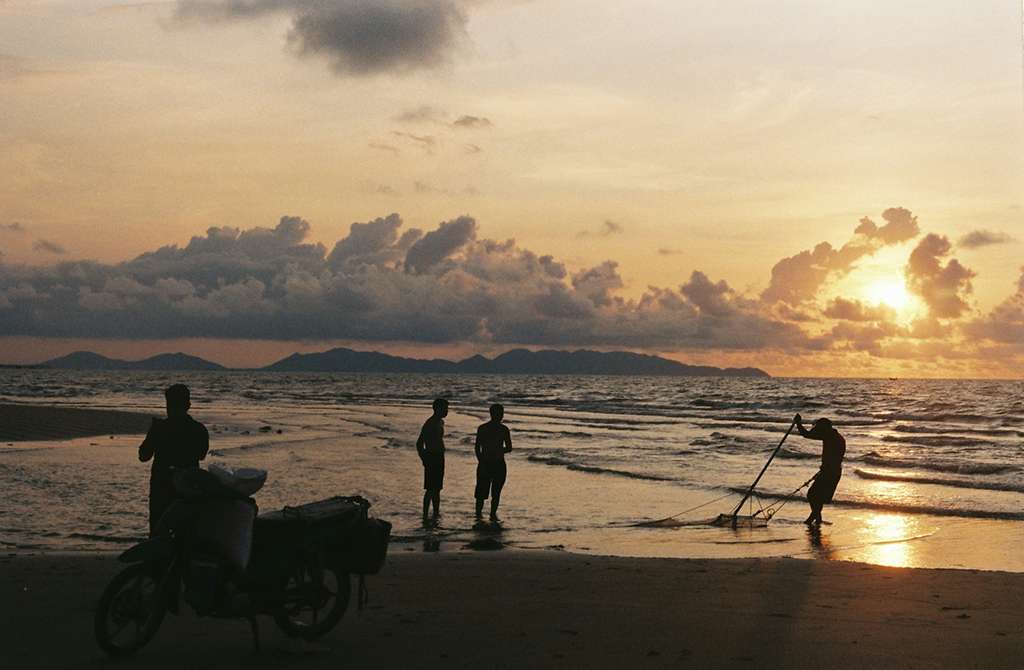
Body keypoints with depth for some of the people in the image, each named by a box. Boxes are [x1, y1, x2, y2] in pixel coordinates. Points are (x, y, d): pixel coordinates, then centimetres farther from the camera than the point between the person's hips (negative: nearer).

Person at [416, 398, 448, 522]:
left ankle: (436, 513, 28)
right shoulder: (429, 424, -18)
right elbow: (419, 444, -22)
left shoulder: (441, 422, 12)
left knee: (437, 488, 17)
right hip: (431, 458, -9)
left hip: (439, 457, 9)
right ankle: (425, 516, -6)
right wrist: (425, 460, -19)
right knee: (430, 489, -8)